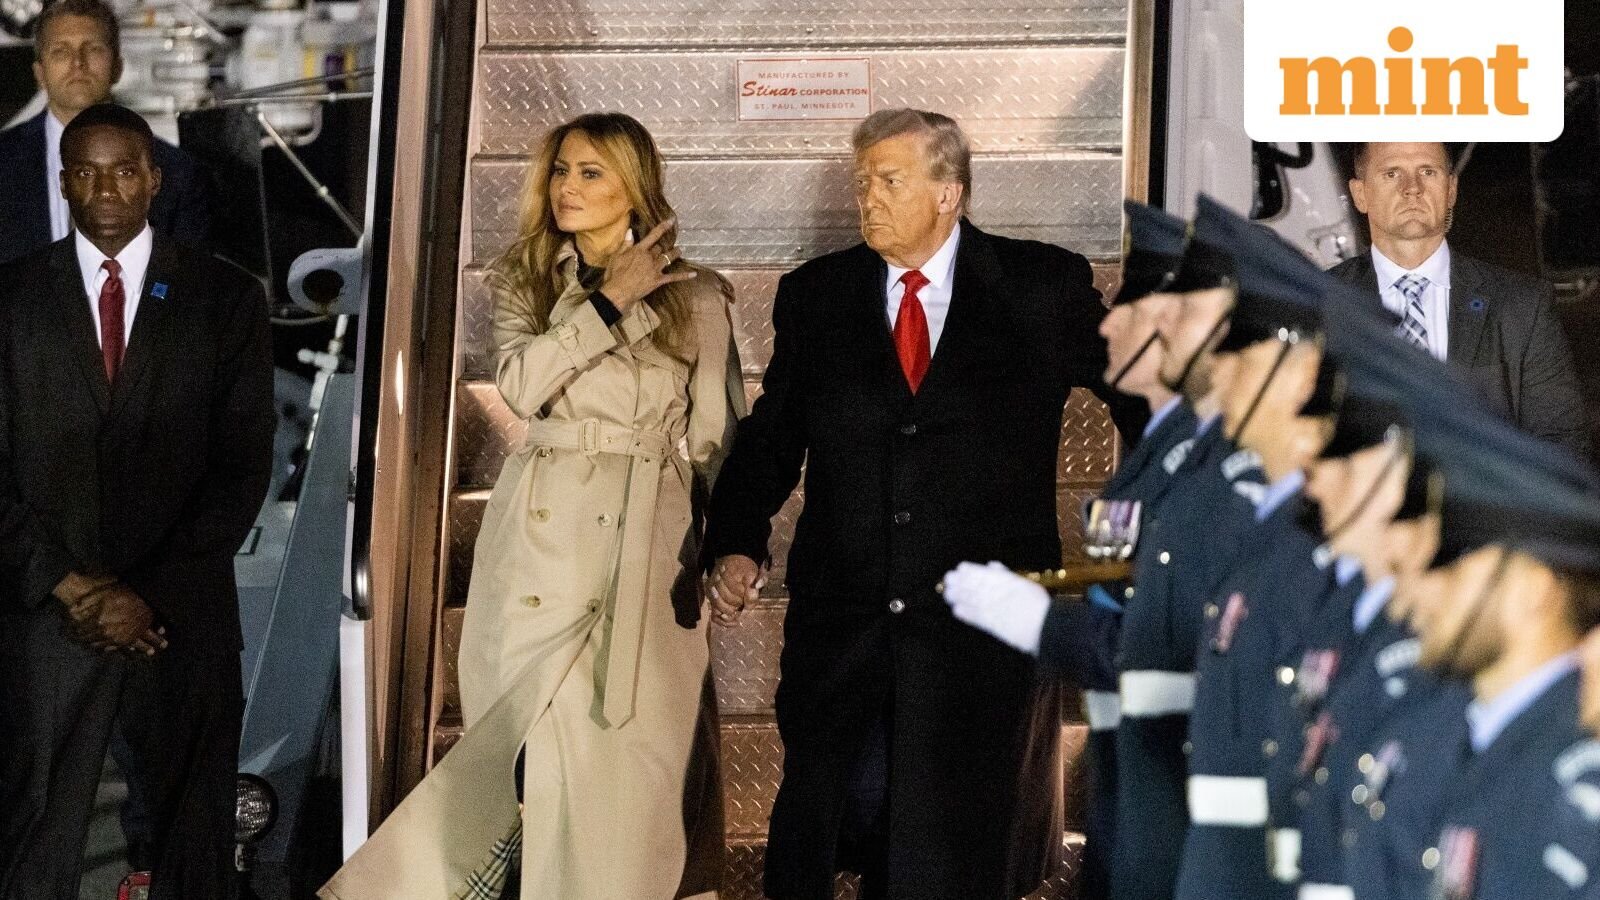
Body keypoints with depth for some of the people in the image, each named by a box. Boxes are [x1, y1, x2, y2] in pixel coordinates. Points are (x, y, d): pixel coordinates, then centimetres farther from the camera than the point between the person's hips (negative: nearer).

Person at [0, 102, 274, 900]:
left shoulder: (226, 298, 3)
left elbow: (245, 465, -2)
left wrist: (152, 595, -9)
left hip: (183, 617, 0)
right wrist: (66, 587, -9)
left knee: (194, 835, 7)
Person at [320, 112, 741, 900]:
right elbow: (522, 382, -7)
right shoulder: (526, 283, 13)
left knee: (624, 750, -6)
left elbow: (717, 441, 10)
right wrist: (610, 300, -8)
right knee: (534, 743, -3)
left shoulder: (695, 297, 9)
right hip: (539, 534, 1)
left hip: (646, 540, -1)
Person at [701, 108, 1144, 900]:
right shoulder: (814, 295, 9)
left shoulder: (1044, 287, 2)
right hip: (843, 624, 2)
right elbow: (770, 437, 10)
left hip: (985, 623, -2)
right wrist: (735, 545, -4)